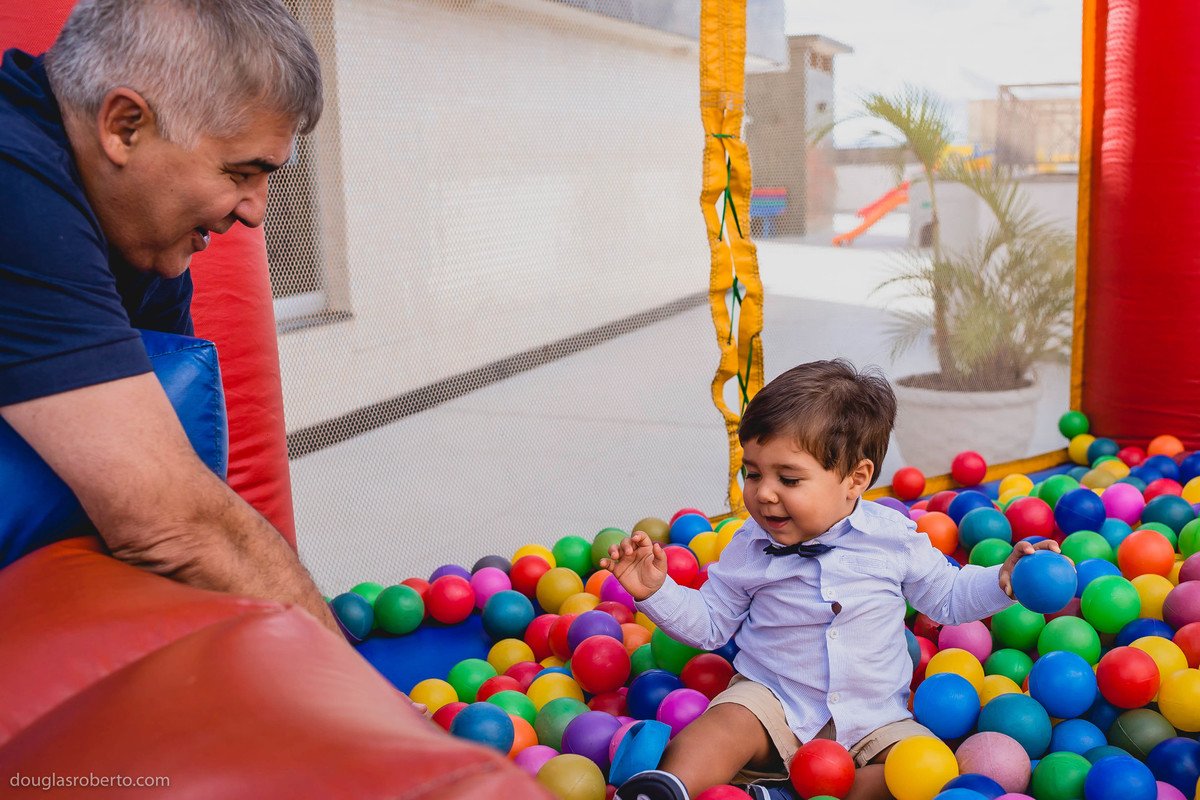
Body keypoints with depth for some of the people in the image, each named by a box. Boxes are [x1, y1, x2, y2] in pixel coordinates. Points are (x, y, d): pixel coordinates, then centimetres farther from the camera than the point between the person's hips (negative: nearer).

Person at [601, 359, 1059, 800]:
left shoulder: (894, 538, -5)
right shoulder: (750, 547, -4)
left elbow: (946, 598, 10)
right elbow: (710, 624, 5)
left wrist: (1003, 581, -7)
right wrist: (656, 591, -10)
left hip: (872, 716, 1)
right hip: (773, 699, -1)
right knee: (726, 724, -30)